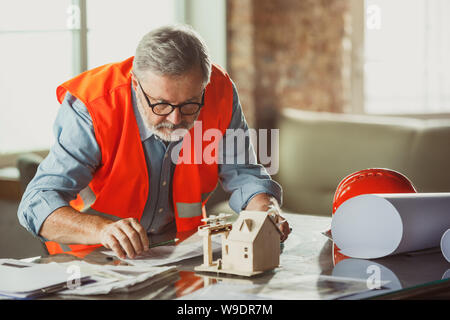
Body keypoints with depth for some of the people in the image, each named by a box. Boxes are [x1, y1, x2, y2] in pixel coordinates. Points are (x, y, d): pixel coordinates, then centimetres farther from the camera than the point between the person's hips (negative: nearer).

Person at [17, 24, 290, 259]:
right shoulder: (92, 111, -27)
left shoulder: (221, 92, -16)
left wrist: (266, 211, -24)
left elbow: (243, 174, -2)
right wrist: (102, 229, -50)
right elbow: (38, 204, -32)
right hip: (93, 255, -2)